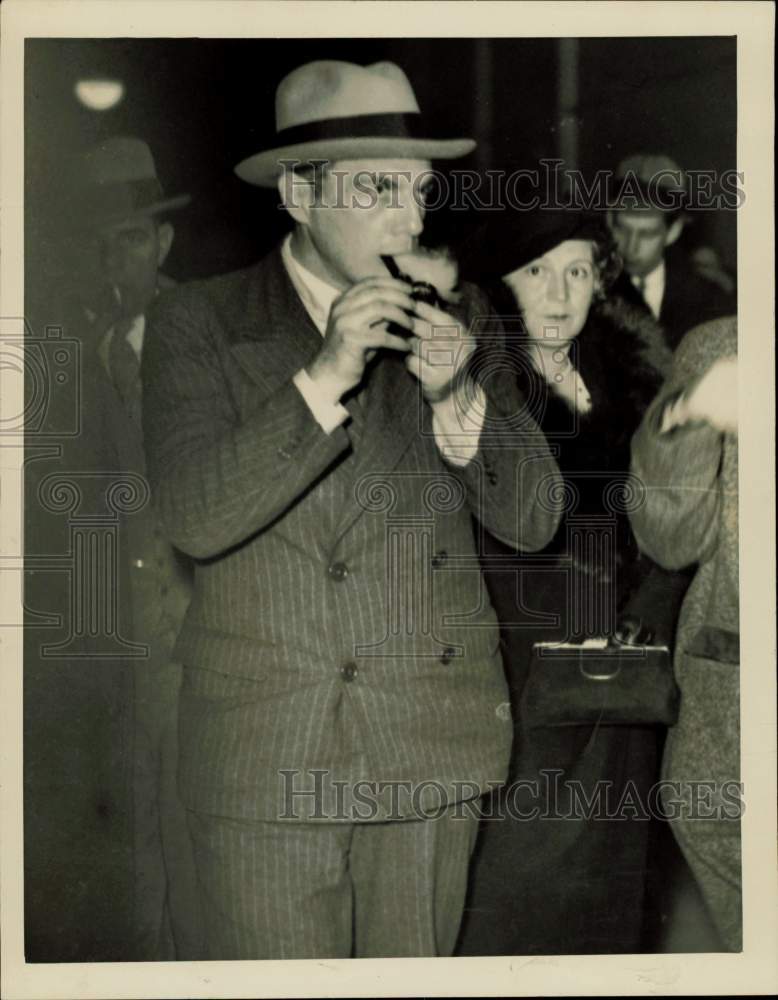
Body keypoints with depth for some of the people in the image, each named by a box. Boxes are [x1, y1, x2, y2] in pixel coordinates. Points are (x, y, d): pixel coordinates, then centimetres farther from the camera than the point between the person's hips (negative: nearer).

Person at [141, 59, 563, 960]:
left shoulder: (457, 319, 7)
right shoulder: (197, 325, -3)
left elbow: (532, 520, 3)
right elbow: (196, 520, -15)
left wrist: (456, 395, -14)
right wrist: (326, 375, -22)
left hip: (433, 750, 4)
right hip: (267, 754, -3)